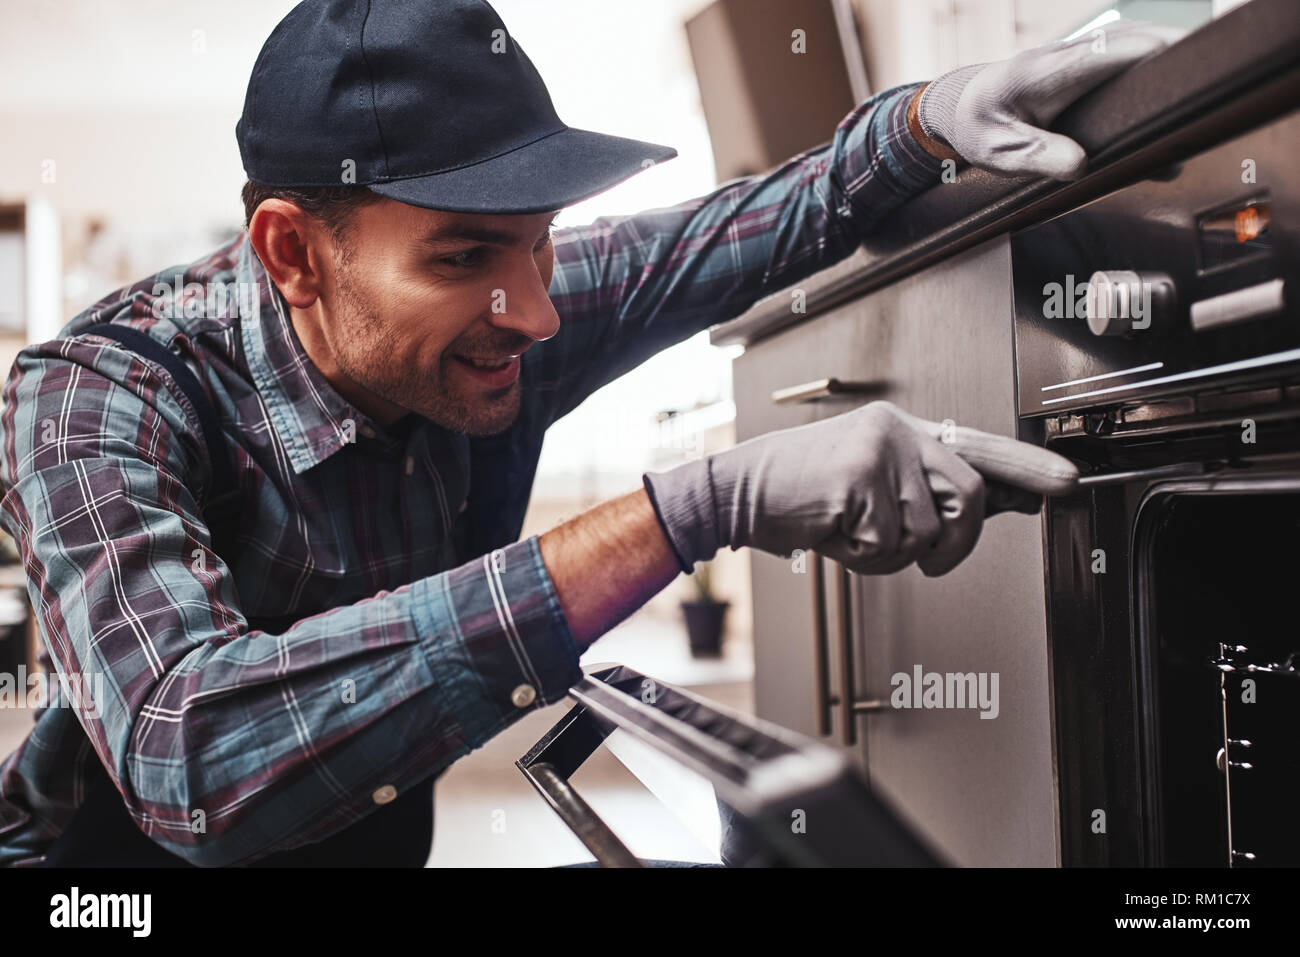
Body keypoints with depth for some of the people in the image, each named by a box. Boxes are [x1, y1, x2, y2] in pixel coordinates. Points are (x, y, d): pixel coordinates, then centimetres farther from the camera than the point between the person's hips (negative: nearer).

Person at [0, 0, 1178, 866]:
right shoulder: (102, 395, -25)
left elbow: (735, 232, 0)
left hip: (381, 835, 4)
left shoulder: (492, 328, -13)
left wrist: (930, 114, -17)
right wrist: (699, 508, -45)